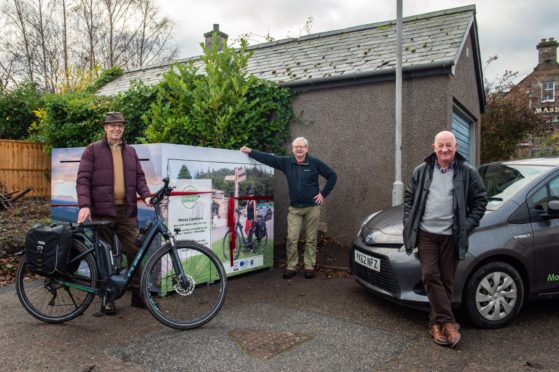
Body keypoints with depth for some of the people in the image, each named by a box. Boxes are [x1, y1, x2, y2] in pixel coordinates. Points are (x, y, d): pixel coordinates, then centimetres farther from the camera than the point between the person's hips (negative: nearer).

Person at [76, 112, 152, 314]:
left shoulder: (130, 151, 15)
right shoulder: (92, 150, 3)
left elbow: (139, 177, 13)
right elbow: (83, 179, -3)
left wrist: (146, 195, -6)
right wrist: (84, 205, -16)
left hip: (127, 211, 3)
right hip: (102, 211, -3)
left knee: (134, 252, 1)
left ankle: (138, 294, 11)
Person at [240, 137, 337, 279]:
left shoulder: (315, 163, -5)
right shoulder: (286, 162, 1)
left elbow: (332, 176, 0)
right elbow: (269, 158, -2)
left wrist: (323, 193, -3)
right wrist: (250, 152, -9)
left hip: (312, 207, -2)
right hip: (294, 208, 2)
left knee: (311, 239, 6)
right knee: (291, 239, 0)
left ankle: (309, 266, 16)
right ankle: (291, 267, 11)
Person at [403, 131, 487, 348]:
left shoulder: (468, 173, 2)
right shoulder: (421, 171, 6)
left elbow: (480, 200, 6)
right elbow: (409, 197, 12)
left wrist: (468, 225, -4)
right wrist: (409, 222, 2)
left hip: (451, 236, -1)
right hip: (426, 234, 1)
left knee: (446, 280, 6)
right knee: (430, 276, -6)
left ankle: (437, 322, 19)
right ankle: (447, 322, 1)